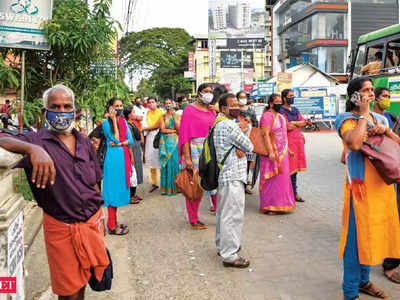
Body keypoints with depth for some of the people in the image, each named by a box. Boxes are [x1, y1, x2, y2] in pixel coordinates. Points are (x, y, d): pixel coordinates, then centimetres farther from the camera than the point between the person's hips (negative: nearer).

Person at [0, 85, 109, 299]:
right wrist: (33, 149, -45)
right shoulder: (37, 141, -9)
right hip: (62, 228, -4)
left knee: (83, 281, 20)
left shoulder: (84, 142, 5)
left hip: (93, 222, 4)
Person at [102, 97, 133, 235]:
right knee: (113, 189, -4)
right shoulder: (106, 122, -6)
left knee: (120, 189, 10)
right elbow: (115, 138, -17)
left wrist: (119, 143, -12)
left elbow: (130, 140, 6)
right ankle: (112, 226, 2)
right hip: (113, 158, -7)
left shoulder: (124, 122, 13)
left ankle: (114, 222, 20)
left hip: (124, 157, 7)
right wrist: (114, 119, -15)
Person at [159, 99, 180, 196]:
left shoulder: (177, 115, 8)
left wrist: (174, 116, -8)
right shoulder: (163, 116, 7)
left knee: (175, 162, -3)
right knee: (166, 163, -2)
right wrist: (174, 130, -6)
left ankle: (175, 186, 4)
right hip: (165, 141, 0)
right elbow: (162, 129, -3)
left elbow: (178, 128, -6)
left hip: (175, 141, 0)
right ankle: (167, 187, 2)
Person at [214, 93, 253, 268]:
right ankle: (229, 255, 0)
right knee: (233, 215, -6)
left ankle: (222, 245, 34)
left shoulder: (219, 123, 15)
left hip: (224, 175, 11)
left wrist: (240, 148, -10)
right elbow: (250, 147, -10)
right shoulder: (229, 125, -17)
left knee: (223, 212, 20)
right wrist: (243, 139, 7)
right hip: (233, 176, -11)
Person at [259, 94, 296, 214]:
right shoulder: (267, 116, -12)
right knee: (272, 178, -5)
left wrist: (288, 149, 22)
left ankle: (279, 203, 24)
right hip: (273, 152, -9)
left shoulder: (280, 116, 16)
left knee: (282, 177, 13)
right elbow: (266, 134, -20)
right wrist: (270, 152, -26)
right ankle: (269, 206, 3)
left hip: (282, 152, 9)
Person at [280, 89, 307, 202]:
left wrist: (294, 123, -7)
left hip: (298, 140, 8)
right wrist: (298, 125, 0)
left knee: (295, 167, 10)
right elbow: (287, 126, -17)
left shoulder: (295, 110, 18)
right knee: (289, 167, -7)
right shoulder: (281, 111, -7)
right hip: (288, 141, -7)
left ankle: (294, 193, 16)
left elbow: (303, 122, 9)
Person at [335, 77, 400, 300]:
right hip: (360, 185, -7)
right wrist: (363, 115, -15)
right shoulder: (347, 119, -8)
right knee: (357, 237, -1)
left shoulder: (379, 118, 13)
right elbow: (354, 143, -28)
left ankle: (363, 280, 34)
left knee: (372, 235, 16)